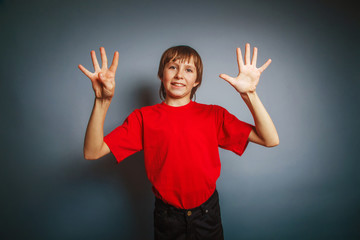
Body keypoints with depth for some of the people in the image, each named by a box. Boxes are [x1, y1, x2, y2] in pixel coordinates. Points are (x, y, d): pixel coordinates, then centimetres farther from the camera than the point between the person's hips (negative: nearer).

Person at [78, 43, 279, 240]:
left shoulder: (214, 114, -7)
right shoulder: (143, 117, -8)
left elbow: (270, 140, -13)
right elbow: (92, 152, -16)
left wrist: (249, 94, -27)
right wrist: (103, 101, -30)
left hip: (207, 215, 1)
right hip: (167, 217, 0)